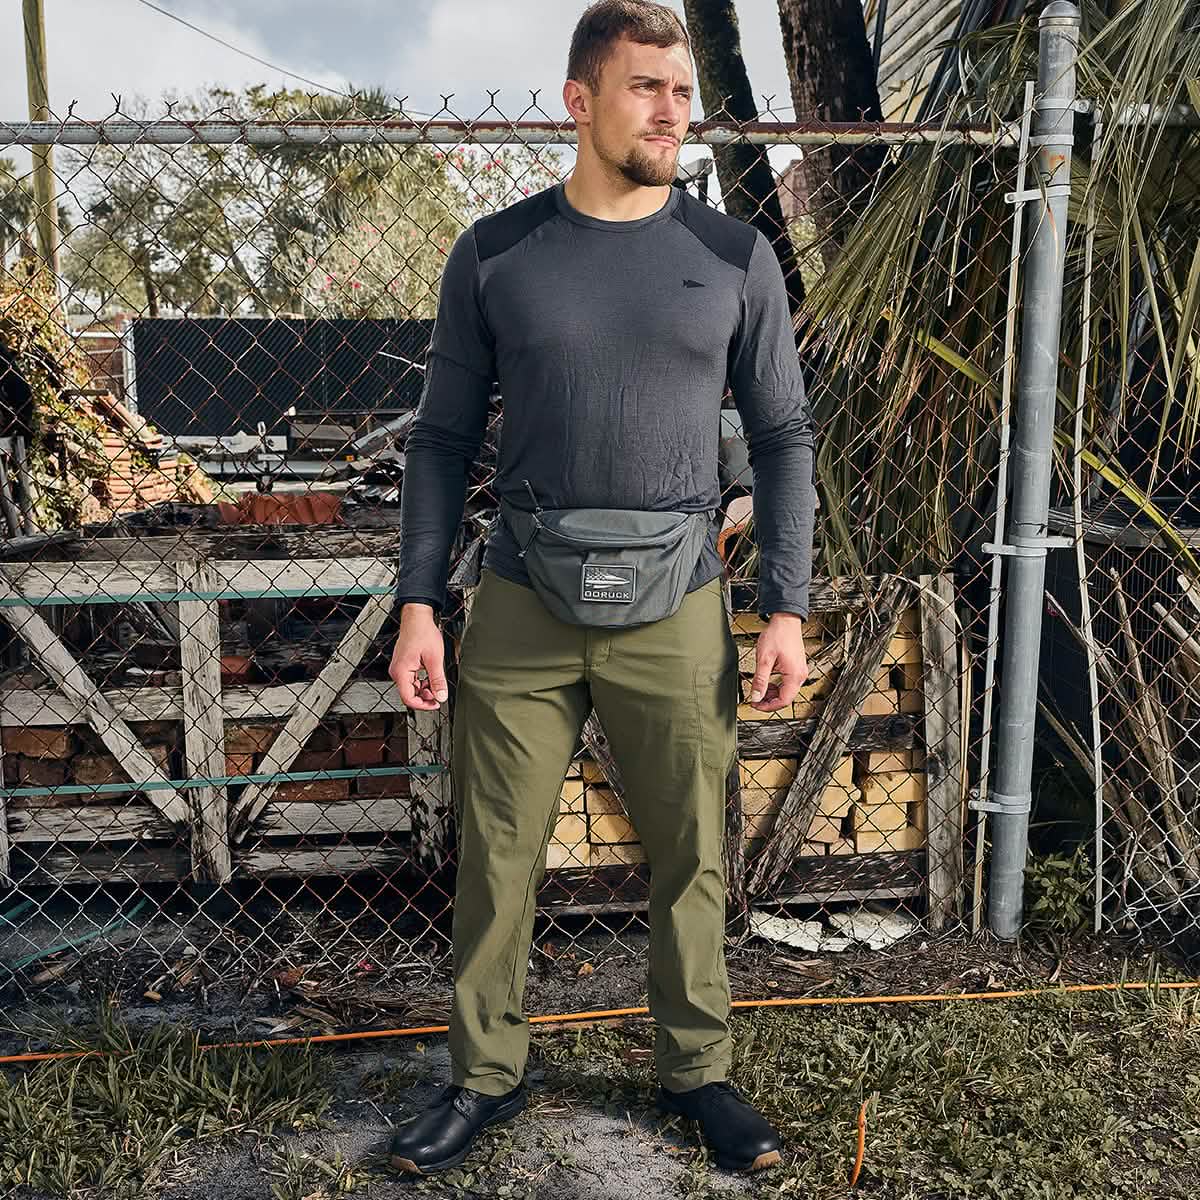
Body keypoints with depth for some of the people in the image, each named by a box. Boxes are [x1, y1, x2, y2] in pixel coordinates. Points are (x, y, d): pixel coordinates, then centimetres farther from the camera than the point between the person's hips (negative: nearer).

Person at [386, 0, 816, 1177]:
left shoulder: (734, 258, 3)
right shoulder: (494, 253, 2)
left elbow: (783, 440, 5)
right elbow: (442, 438, 4)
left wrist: (785, 608, -1)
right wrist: (419, 605, -3)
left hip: (675, 613, 0)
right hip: (520, 608, 0)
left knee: (691, 862, 9)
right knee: (496, 863, 7)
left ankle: (696, 1071, 31)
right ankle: (486, 1075, 28)